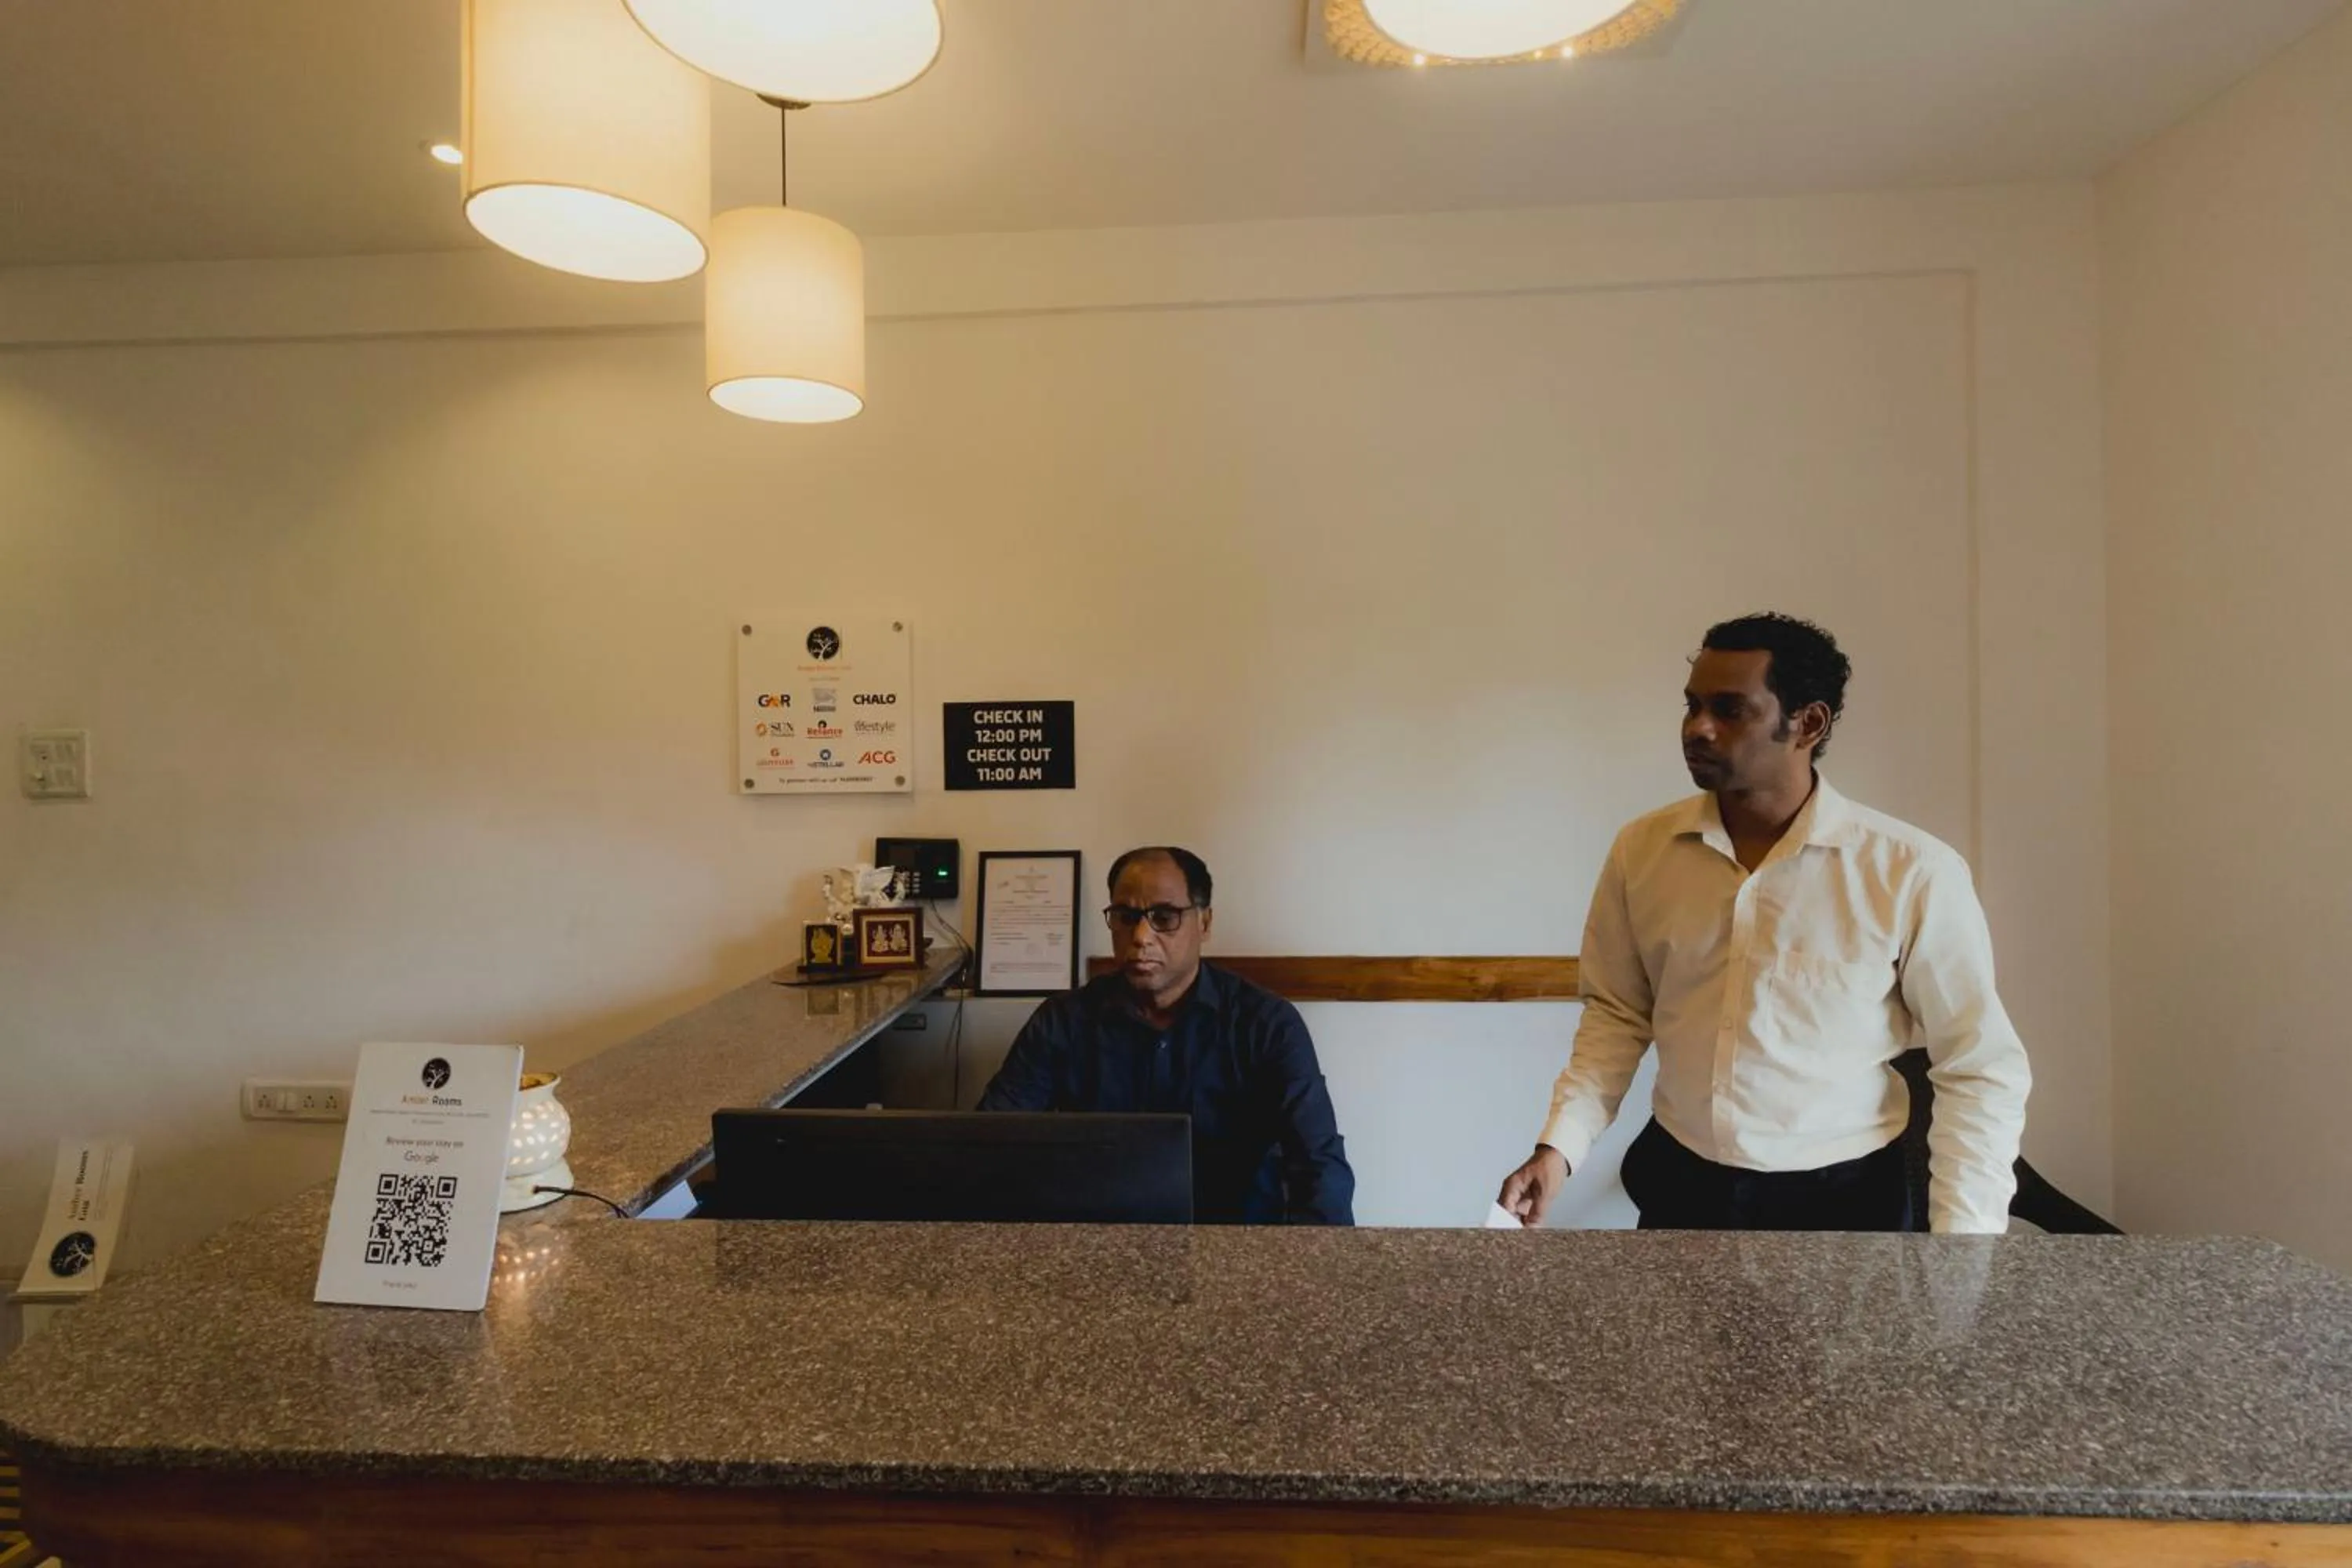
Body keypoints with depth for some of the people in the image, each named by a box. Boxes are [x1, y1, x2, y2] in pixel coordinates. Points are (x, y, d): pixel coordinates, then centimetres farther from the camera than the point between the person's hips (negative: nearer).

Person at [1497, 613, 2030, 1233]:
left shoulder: (1912, 872, -16)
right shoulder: (1640, 850, -6)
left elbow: (1982, 1069, -8)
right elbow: (1617, 1014, 3)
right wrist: (1559, 1146, -8)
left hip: (1844, 1200, -2)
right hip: (1677, 1187, 3)